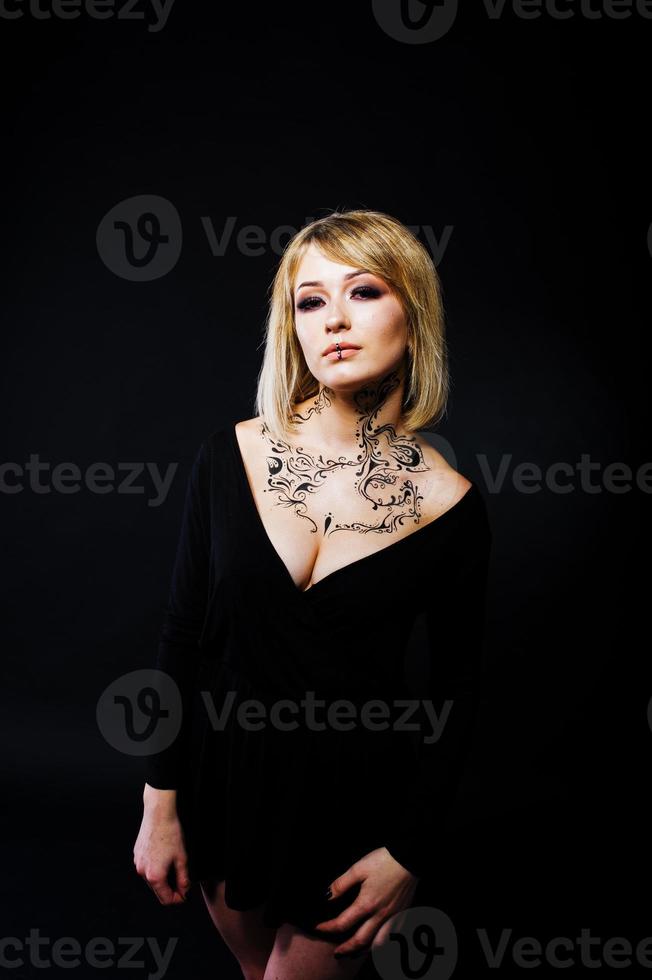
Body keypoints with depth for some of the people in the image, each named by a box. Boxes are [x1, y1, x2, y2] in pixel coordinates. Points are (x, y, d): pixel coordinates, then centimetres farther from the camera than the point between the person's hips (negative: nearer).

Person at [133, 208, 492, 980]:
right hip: (226, 771, 2)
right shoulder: (230, 457, -10)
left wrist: (410, 855, -5)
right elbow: (184, 632, -3)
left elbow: (456, 696, -5)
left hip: (353, 797, -2)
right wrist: (160, 802, -2)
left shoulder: (449, 506, -13)